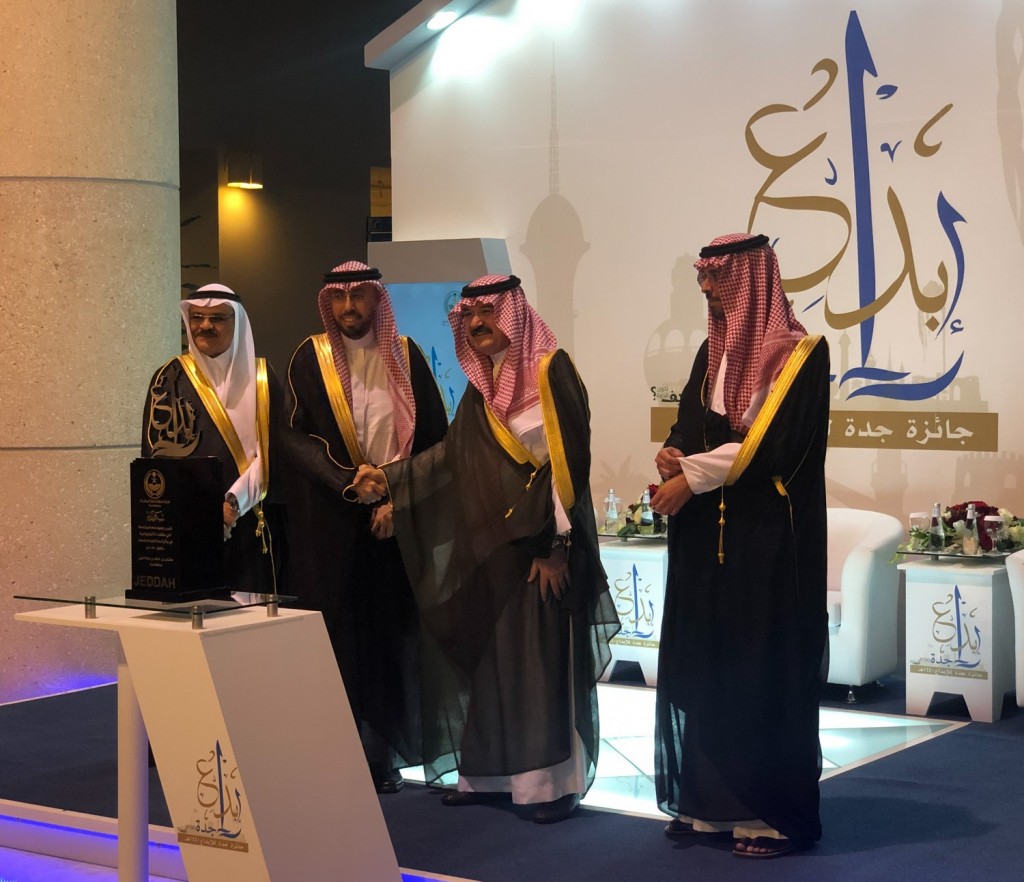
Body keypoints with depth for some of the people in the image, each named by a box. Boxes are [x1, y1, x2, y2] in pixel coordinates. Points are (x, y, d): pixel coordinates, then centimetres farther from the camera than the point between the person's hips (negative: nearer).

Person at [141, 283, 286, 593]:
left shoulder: (261, 378, 8)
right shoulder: (172, 378, 4)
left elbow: (270, 451, 1)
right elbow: (158, 452, -3)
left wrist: (234, 502, -13)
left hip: (252, 527, 2)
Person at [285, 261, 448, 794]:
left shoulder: (405, 355, 6)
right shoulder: (310, 359, 2)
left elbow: (434, 436, 4)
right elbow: (298, 436, -5)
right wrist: (354, 486, -16)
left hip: (396, 516, 1)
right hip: (330, 520, -1)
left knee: (391, 634, 1)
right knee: (337, 634, -2)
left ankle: (384, 751, 9)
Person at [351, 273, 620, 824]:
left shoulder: (550, 371, -9)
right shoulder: (482, 386, 14)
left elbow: (568, 460, -15)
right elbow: (450, 456, 13)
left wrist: (554, 544, -19)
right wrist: (388, 479, 4)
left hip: (543, 544, -7)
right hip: (489, 548, 7)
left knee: (544, 662, -5)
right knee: (489, 661, 9)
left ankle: (553, 781, 2)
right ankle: (490, 774, 17)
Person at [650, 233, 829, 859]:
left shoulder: (801, 354, -7)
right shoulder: (713, 353, 14)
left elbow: (773, 443, -15)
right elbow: (690, 424, 13)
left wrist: (693, 475, -15)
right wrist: (672, 454, -10)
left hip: (769, 538, -7)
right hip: (707, 537, 7)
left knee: (764, 669, -4)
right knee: (703, 664, 7)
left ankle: (775, 813, 3)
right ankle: (713, 801, 16)